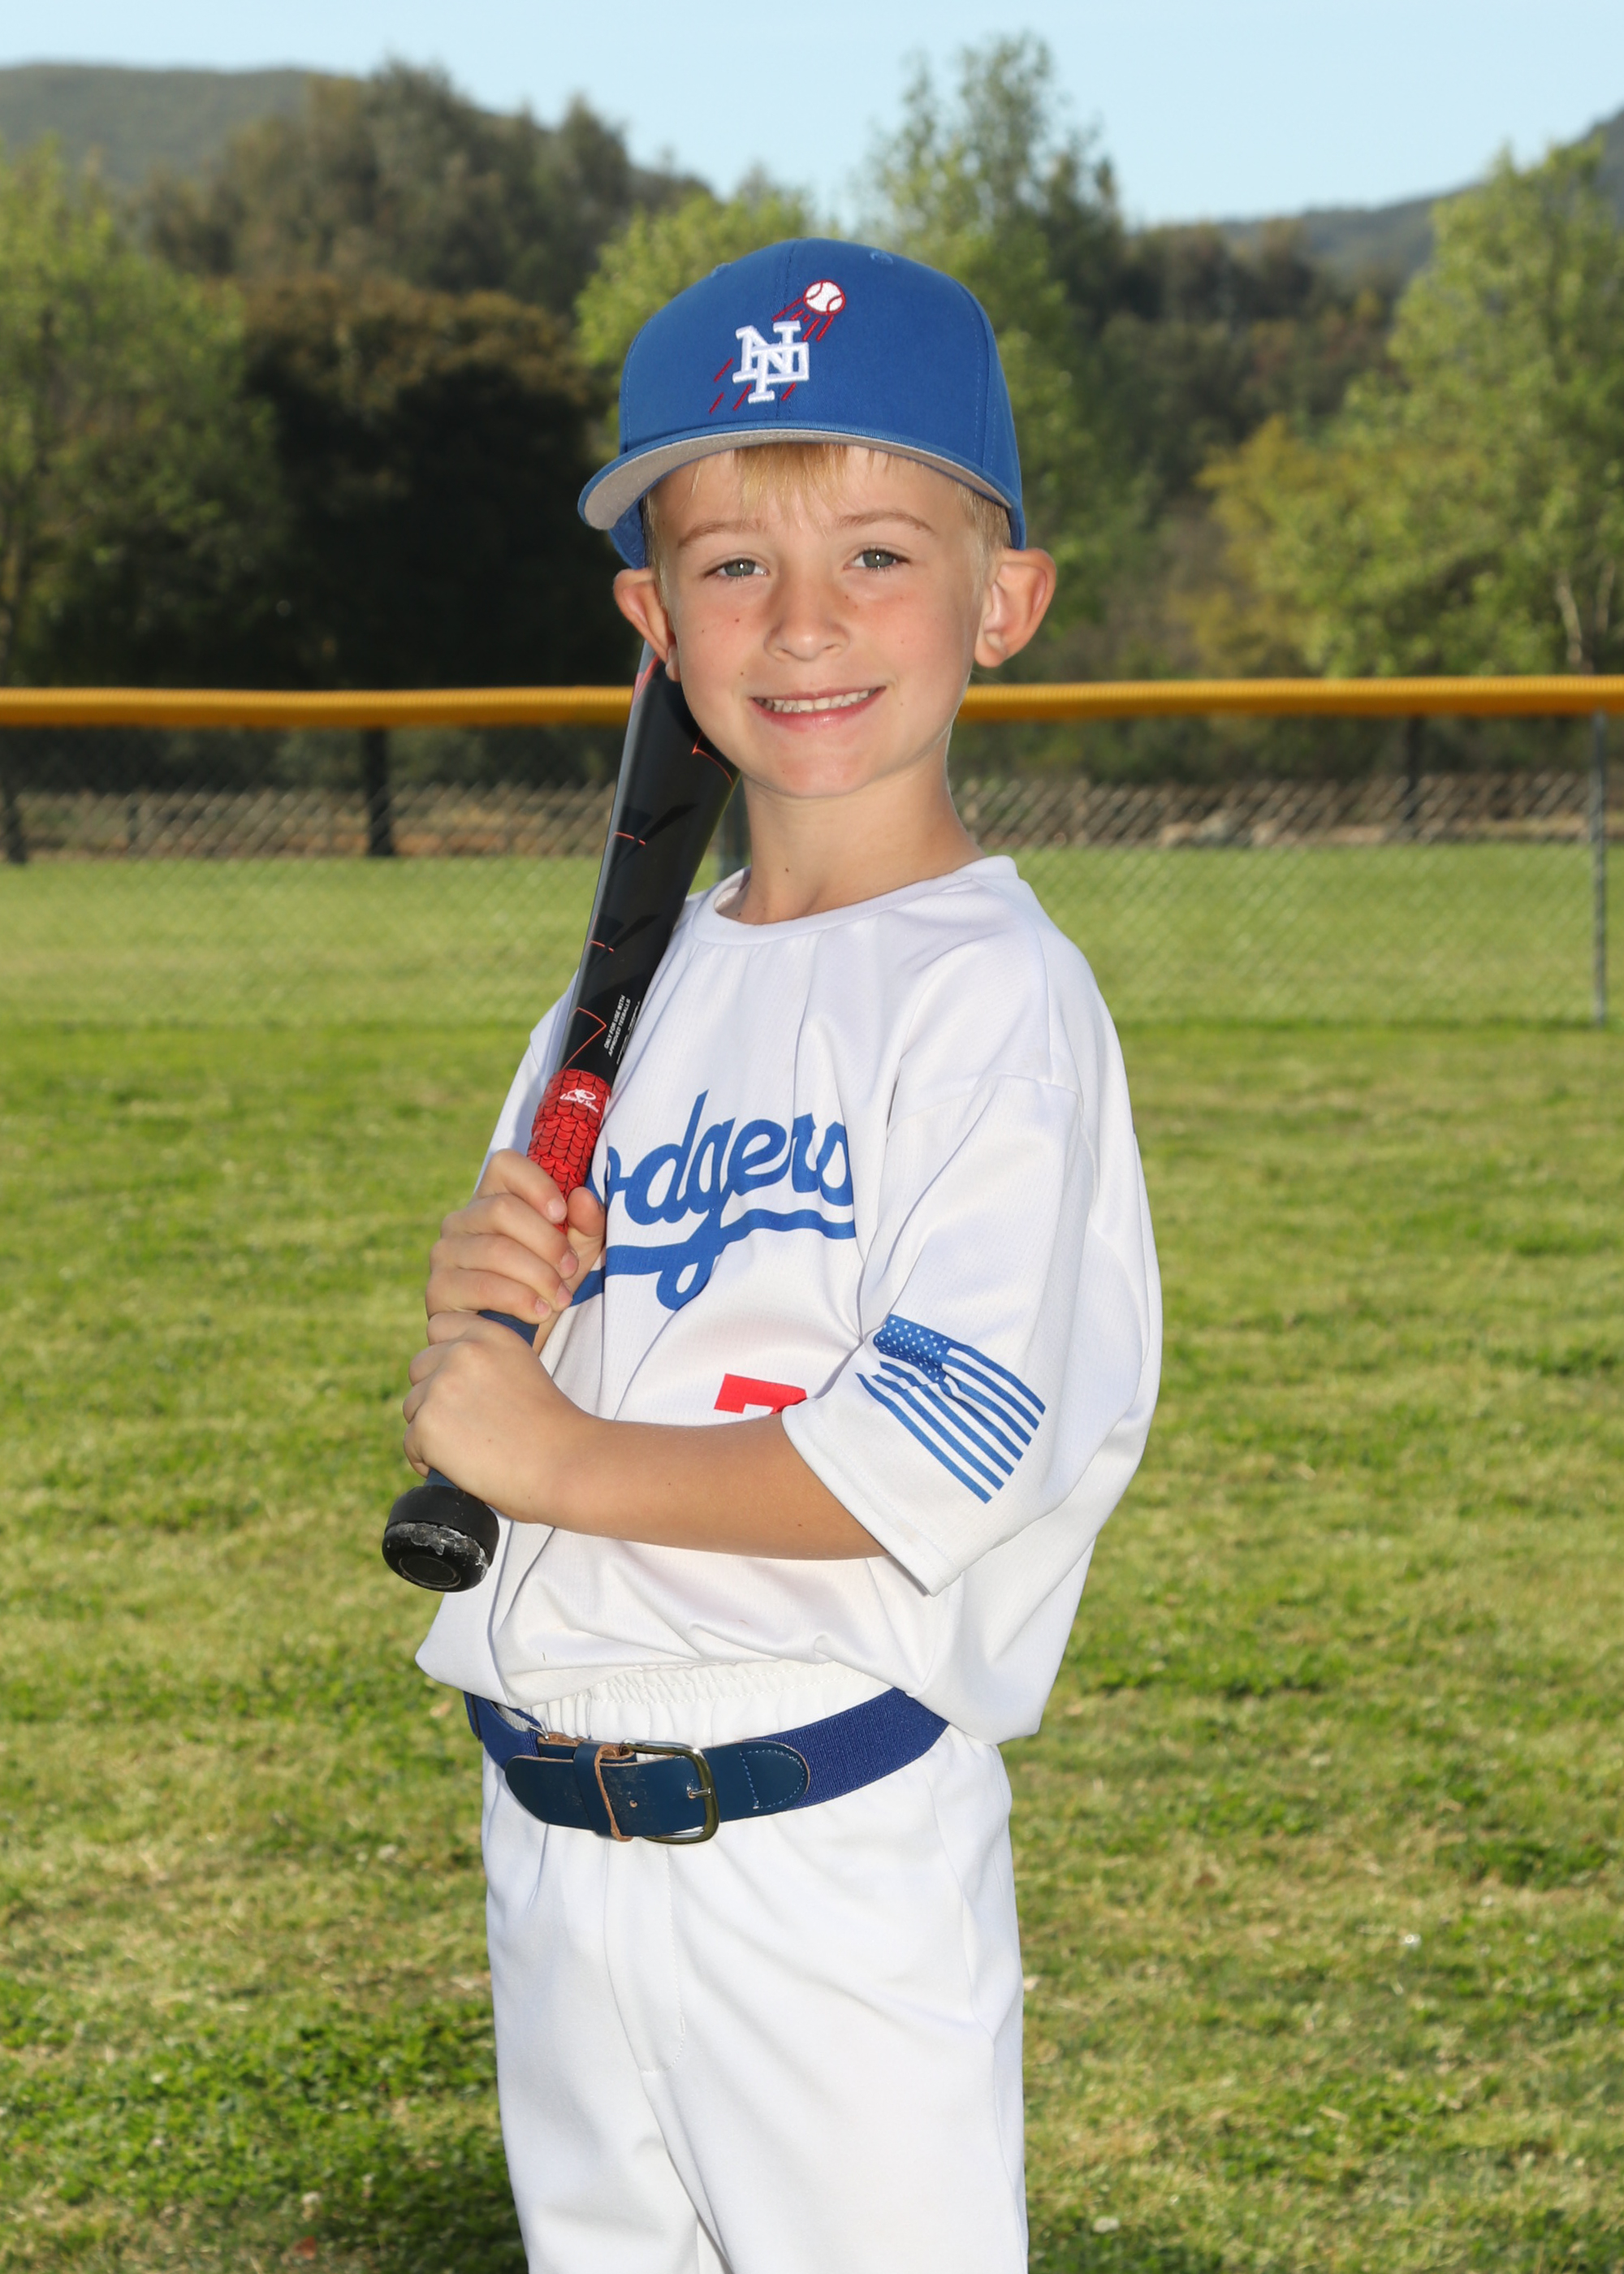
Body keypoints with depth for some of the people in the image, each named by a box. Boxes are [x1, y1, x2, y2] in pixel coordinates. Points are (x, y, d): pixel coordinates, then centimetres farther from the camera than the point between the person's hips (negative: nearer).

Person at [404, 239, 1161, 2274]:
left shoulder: (995, 995, -12)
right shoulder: (627, 996, 10)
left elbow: (936, 1465, -22)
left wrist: (558, 1458, -15)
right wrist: (478, 1309, -7)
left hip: (827, 1838, -7)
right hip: (550, 1832, 7)